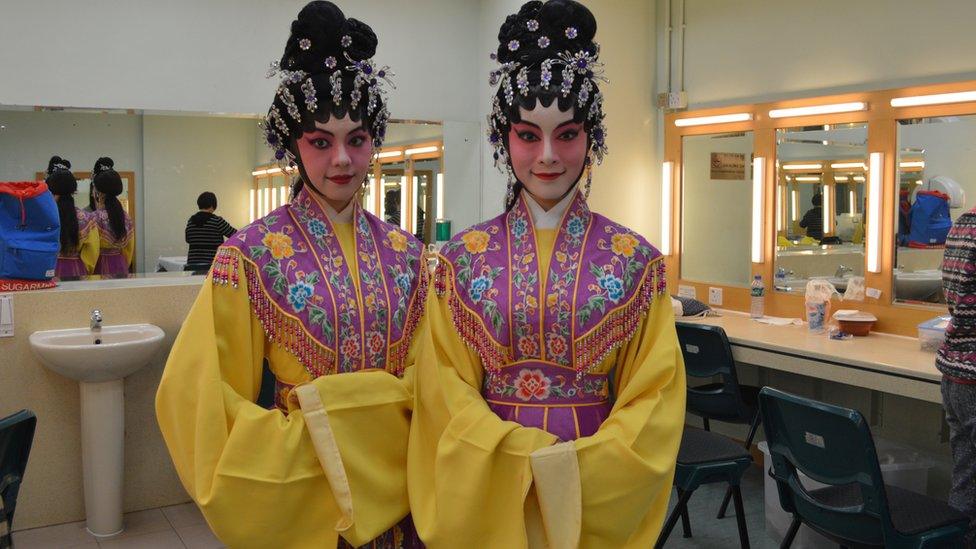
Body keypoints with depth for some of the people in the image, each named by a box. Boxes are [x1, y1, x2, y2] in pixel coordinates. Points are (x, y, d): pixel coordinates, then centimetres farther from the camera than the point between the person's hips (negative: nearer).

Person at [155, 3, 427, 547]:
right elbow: (200, 396, -12)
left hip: (395, 496, 4)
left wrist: (403, 455, -3)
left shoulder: (405, 253, 0)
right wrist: (307, 446, -14)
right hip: (299, 500, -3)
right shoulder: (251, 255, -12)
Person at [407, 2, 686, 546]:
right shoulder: (463, 258, -3)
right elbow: (446, 389, -4)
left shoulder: (636, 260, -5)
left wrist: (578, 470, -17)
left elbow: (655, 397, -5)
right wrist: (526, 461, -16)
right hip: (488, 488, 1)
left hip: (601, 490, 0)